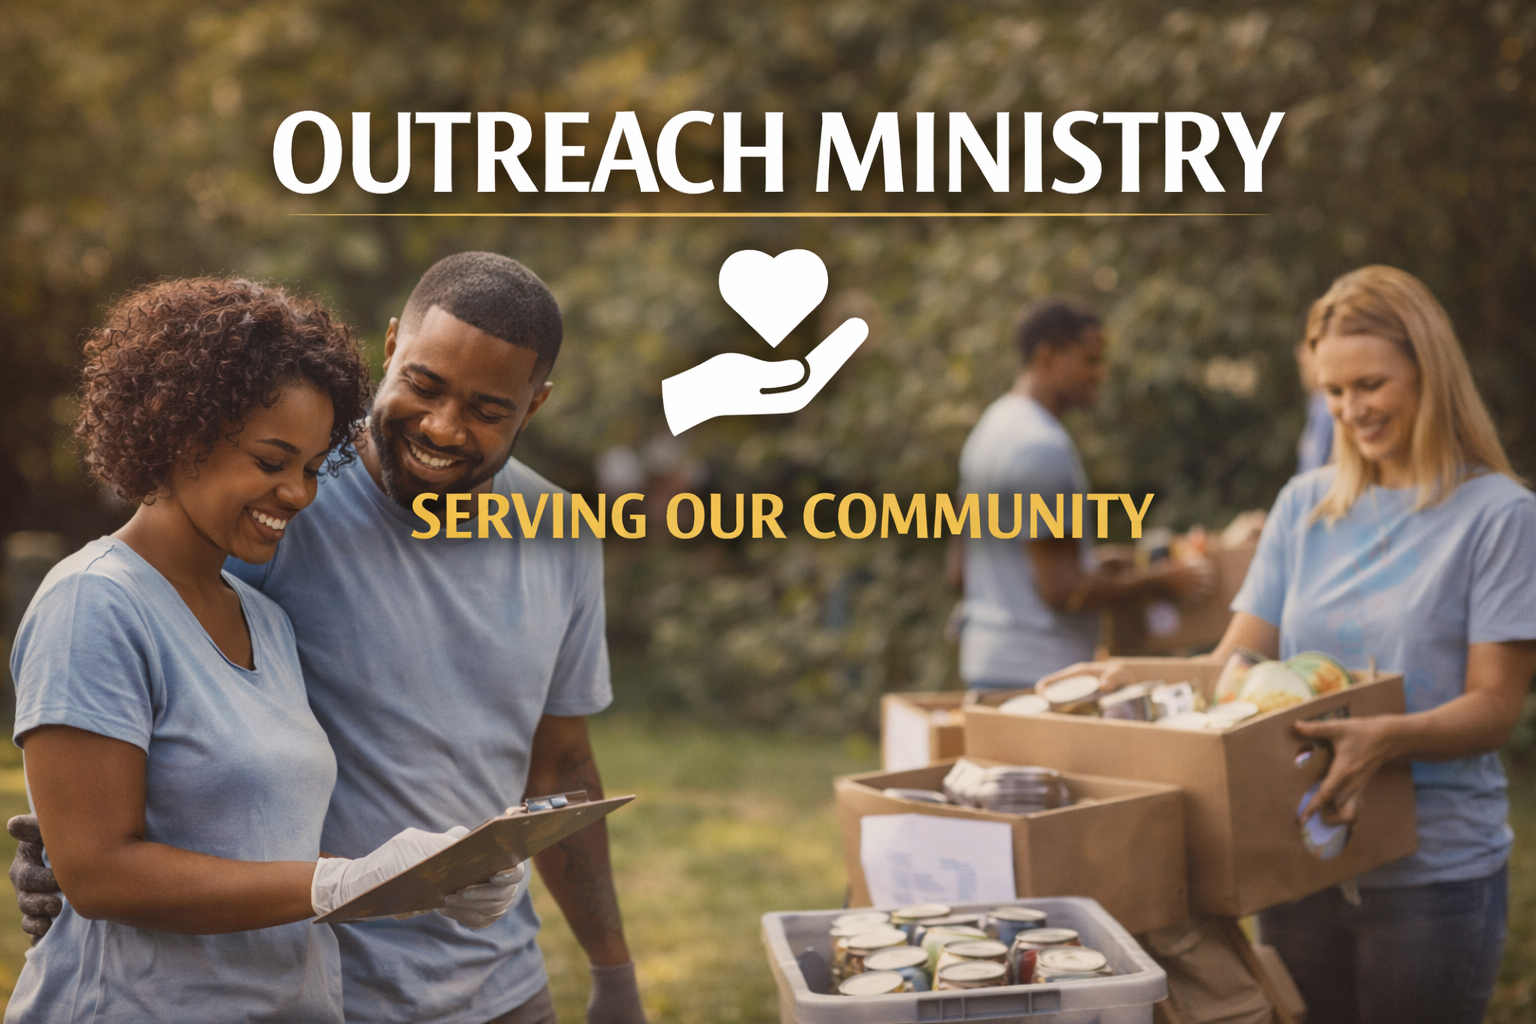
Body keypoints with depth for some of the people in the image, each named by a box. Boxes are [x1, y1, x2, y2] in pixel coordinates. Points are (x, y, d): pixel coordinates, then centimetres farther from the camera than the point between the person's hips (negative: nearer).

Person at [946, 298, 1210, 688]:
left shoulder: (988, 427, 14)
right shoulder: (1043, 447, -17)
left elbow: (959, 572, 17)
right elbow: (1061, 591, -20)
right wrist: (1160, 581, -9)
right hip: (1036, 671, -10)